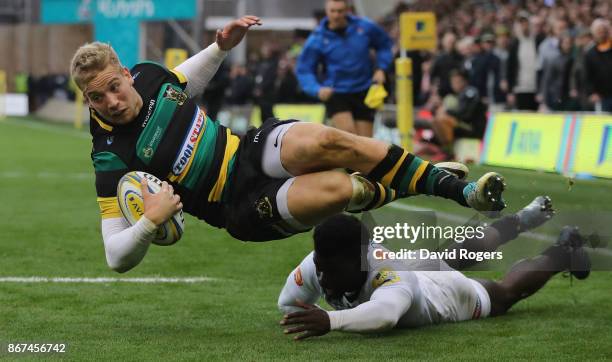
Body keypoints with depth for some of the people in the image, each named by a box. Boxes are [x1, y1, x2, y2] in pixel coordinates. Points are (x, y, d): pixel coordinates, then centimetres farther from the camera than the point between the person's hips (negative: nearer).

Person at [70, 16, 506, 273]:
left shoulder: (147, 74, 0)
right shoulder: (112, 159, -15)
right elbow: (117, 257, -13)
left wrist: (221, 47, 9)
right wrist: (150, 222, -34)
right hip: (241, 206, -5)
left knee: (324, 141, -31)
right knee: (335, 189, -34)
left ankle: (449, 184, -19)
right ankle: (406, 191, -2)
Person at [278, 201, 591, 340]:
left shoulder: (392, 279, -55)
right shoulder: (319, 263, -38)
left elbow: (384, 314, -77)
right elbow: (288, 304, -23)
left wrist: (331, 320, -90)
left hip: (455, 293, -6)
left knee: (506, 292, 27)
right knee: (467, 251, 37)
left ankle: (564, 251, 56)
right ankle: (526, 217, 66)